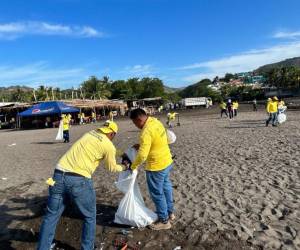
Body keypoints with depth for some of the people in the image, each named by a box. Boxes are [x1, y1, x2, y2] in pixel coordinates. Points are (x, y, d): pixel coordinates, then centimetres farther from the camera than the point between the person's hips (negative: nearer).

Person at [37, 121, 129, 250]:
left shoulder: (89, 134, 18)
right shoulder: (109, 146, -1)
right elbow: (112, 168, 16)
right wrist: (124, 167, 36)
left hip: (59, 176, 6)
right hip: (79, 181, -6)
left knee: (51, 216, 18)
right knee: (89, 217, 17)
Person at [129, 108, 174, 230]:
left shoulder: (146, 132, -27)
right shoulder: (156, 122, 2)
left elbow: (142, 155, -28)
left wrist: (133, 166, -12)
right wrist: (141, 145, 9)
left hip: (157, 166, -10)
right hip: (167, 161, 10)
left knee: (157, 193, 8)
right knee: (166, 187, 24)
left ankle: (164, 221, 24)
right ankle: (170, 213, 42)